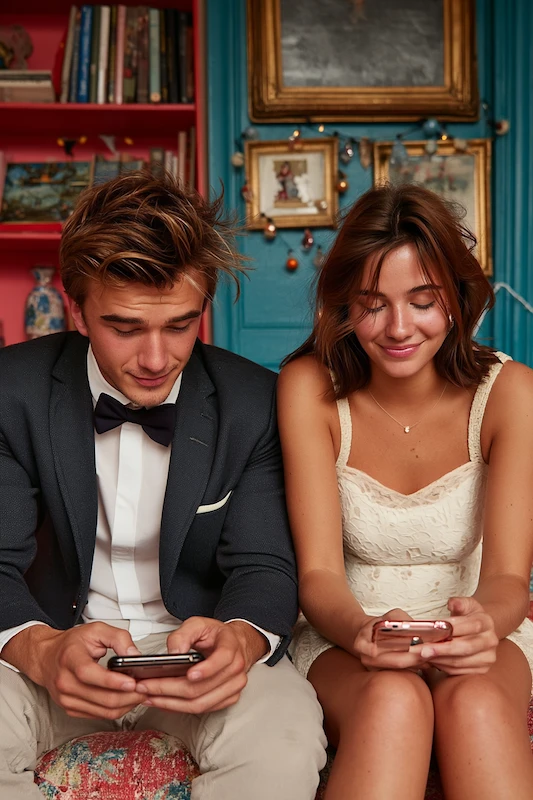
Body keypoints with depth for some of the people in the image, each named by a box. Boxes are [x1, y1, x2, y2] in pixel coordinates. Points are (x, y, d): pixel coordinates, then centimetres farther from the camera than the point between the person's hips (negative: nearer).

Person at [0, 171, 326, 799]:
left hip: (197, 642, 0)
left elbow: (263, 564, -7)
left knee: (284, 739, -32)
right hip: (62, 639, 0)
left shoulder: (254, 402, -8)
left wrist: (242, 640, -33)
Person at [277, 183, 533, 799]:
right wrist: (360, 629, -36)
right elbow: (318, 571, -13)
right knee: (393, 701, -34)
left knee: (475, 703, -34)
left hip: (474, 639, 1)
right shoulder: (310, 386, -11)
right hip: (342, 637, 0)